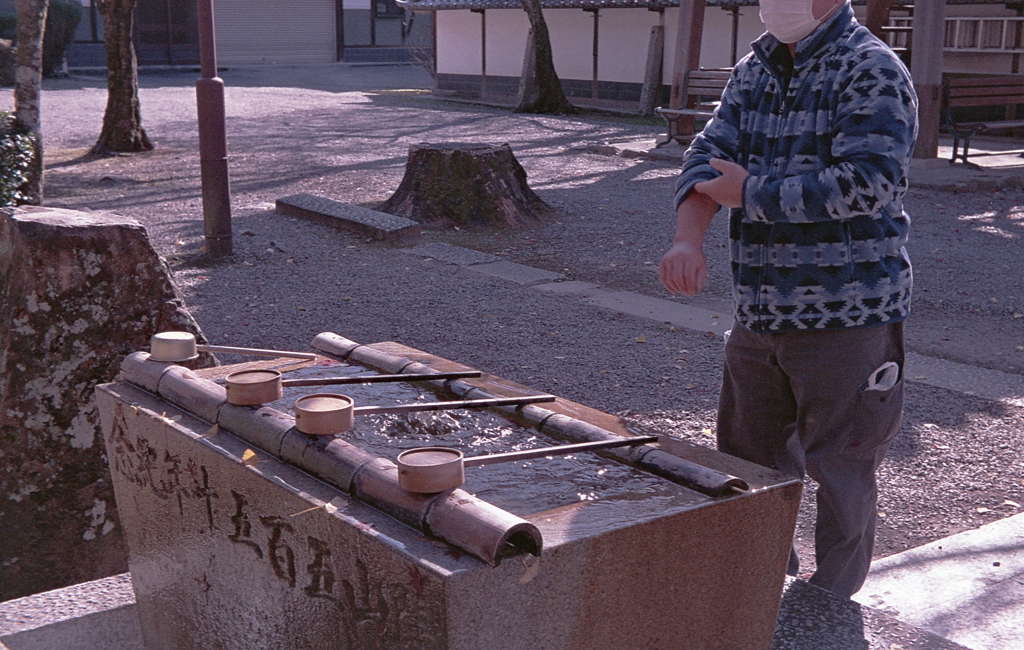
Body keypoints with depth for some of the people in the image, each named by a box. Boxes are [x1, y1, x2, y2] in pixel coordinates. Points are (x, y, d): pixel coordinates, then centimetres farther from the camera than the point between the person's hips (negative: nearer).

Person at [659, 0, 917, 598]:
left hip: (847, 317, -8)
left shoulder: (871, 71, -12)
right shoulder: (753, 71, 11)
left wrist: (750, 192, -16)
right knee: (748, 459, 19)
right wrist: (688, 239, -18)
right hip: (760, 317, 8)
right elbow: (709, 156, 2)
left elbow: (867, 182, -25)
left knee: (841, 472, 4)